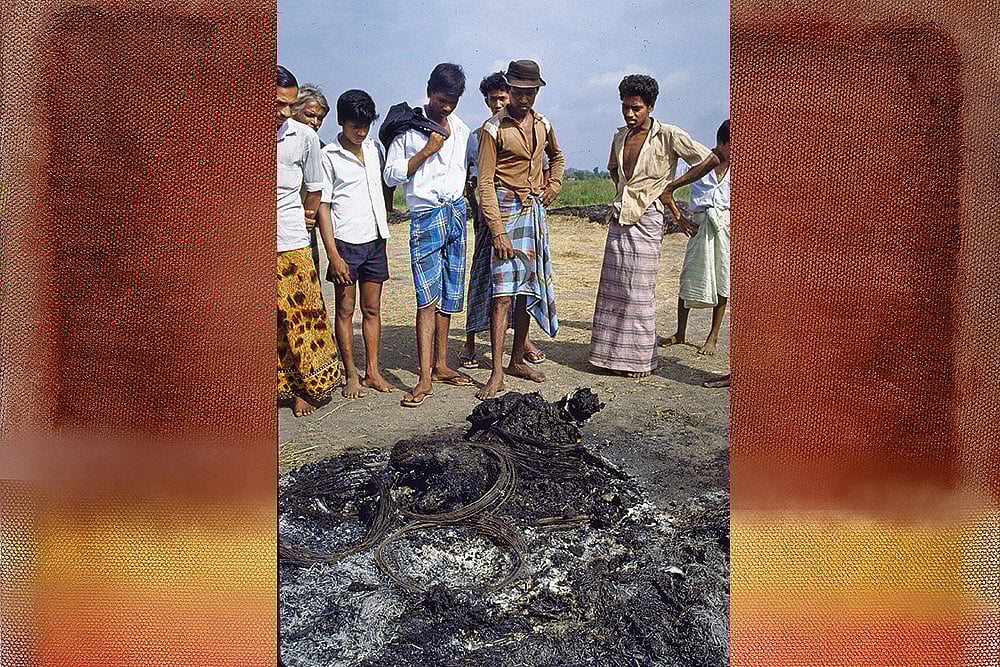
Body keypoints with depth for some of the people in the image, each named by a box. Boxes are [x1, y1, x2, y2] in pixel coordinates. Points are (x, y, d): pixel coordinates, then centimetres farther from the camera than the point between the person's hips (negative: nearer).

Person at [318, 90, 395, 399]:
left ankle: (372, 371, 15)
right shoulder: (328, 156, -5)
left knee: (372, 309, 9)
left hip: (375, 240, 5)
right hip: (346, 242, -5)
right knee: (345, 310, 3)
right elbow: (322, 207, -7)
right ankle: (351, 374, 11)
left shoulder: (375, 148, 10)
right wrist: (333, 255, -13)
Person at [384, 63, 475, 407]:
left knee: (449, 295, 8)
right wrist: (426, 151, -10)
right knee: (428, 298, -12)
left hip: (457, 213, 5)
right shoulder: (408, 127, 0)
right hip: (425, 216, -5)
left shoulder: (461, 130, 15)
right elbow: (392, 175, -4)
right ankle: (424, 379, -12)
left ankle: (441, 366, 17)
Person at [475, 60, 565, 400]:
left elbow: (557, 156, 32)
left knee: (528, 289, 8)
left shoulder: (543, 124, 10)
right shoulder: (494, 128, -8)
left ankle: (517, 360, 19)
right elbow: (485, 183, -12)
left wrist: (554, 184, 14)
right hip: (505, 208, -6)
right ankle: (497, 373, -11)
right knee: (503, 292, -12)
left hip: (535, 209, 6)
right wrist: (497, 232, -18)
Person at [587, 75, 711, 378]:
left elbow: (710, 160, -7)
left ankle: (640, 358, 6)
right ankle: (614, 353, 16)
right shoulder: (620, 136, 12)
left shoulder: (668, 136, -6)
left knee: (639, 292, -4)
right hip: (619, 219, 6)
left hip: (647, 220, -6)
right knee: (613, 289, 7)